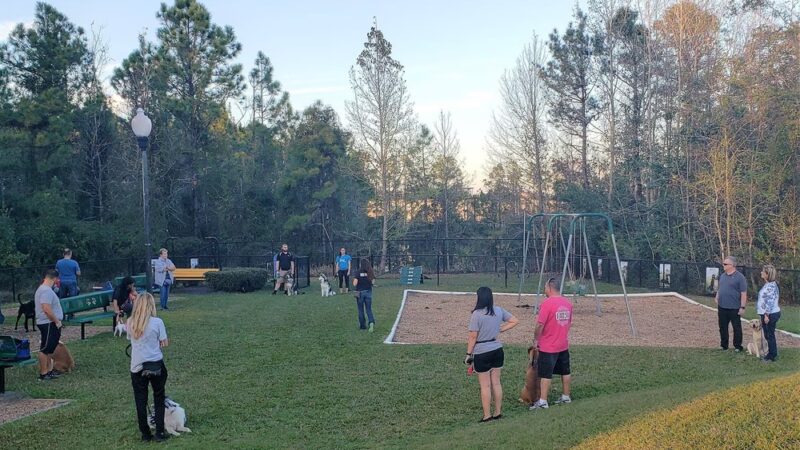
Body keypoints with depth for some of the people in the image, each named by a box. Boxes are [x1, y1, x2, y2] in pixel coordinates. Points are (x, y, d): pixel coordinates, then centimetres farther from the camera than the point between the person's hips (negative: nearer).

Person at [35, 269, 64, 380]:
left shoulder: (43, 289, 15)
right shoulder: (46, 291, -20)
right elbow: (47, 309, -28)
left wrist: (56, 321, 21)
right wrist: (57, 321, -18)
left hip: (51, 324, 11)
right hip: (48, 324, -11)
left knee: (50, 349, 17)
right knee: (45, 349, -5)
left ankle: (49, 370, 25)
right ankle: (43, 374, -1)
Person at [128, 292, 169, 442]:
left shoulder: (130, 323, -2)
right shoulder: (157, 322, -12)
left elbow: (131, 339, 9)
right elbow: (164, 343, -7)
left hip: (137, 367, 2)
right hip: (156, 365, -2)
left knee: (140, 401, 11)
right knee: (159, 398, 13)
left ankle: (145, 434, 18)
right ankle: (159, 432, 13)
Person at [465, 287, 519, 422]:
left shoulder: (477, 314, -17)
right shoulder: (499, 311, 1)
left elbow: (473, 336, -15)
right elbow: (515, 321, 10)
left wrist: (469, 354, -6)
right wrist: (500, 329, 8)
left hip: (482, 353, -6)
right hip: (497, 350, 6)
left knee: (485, 386, 2)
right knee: (496, 383, 13)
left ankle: (487, 416, 8)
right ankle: (498, 412, 20)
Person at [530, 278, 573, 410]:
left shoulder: (547, 303, -18)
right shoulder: (567, 303, 5)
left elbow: (540, 325, -20)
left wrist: (536, 340, -6)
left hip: (548, 347, -7)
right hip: (564, 345, 7)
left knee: (546, 375, -2)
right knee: (565, 372, 16)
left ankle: (542, 401, -1)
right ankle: (566, 397, 26)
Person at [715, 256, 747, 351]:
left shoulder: (739, 277, -10)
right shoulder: (722, 275, 10)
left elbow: (744, 293, -11)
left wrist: (742, 307, -15)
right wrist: (717, 297, 5)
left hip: (734, 308, -6)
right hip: (722, 307, 6)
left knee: (736, 328, 4)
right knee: (723, 327, 12)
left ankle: (738, 347, 15)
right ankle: (723, 345, 23)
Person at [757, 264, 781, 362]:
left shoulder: (771, 286, -20)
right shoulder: (768, 284, 12)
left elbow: (770, 302, -23)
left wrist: (766, 315, -23)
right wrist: (764, 315, 22)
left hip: (770, 314, -10)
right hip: (767, 314, 10)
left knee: (770, 335, -1)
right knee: (768, 335, 17)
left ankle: (772, 357, 7)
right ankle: (771, 353, 27)